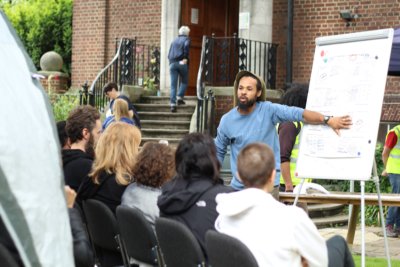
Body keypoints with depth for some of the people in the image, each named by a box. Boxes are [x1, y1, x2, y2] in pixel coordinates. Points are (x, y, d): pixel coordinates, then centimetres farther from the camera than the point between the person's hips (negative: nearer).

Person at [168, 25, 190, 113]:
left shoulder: (174, 41, 22)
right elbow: (186, 46, -17)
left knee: (173, 85, 1)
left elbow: (169, 54, 18)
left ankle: (173, 104, -8)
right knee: (184, 81, 16)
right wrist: (185, 58, -15)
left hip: (172, 63, 4)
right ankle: (180, 97, 1)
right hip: (182, 63, -4)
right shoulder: (186, 39, 6)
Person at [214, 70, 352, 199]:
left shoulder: (268, 110, -8)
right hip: (238, 187, 3)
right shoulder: (227, 120, 1)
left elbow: (299, 114, -18)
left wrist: (327, 120, -30)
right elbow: (218, 151, 12)